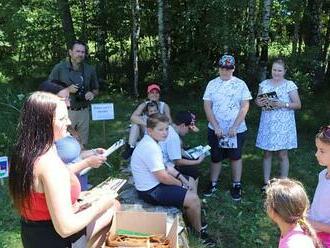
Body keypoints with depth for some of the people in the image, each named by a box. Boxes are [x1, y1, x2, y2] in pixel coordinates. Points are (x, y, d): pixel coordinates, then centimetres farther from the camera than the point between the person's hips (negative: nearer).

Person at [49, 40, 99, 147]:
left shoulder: (89, 69, 7)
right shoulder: (59, 68, -4)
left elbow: (96, 90, 18)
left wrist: (92, 94, -5)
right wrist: (67, 90, -16)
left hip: (83, 112, 4)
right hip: (65, 112, -3)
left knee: (82, 145, 10)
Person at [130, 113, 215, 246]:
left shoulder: (148, 143, 5)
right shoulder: (151, 148, -27)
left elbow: (161, 168, 13)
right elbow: (163, 177, -26)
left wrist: (180, 178, 5)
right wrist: (180, 183, -9)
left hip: (151, 184, 11)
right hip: (151, 192, -11)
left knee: (189, 191, 22)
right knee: (193, 199, -8)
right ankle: (199, 231, 17)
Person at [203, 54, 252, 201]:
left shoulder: (240, 84, -3)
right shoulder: (212, 84, 1)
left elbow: (245, 106, -7)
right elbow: (207, 106, -2)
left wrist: (234, 127, -16)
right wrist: (216, 127, -12)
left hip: (236, 130, -1)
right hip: (215, 130, 1)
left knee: (236, 157, 10)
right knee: (216, 157, 11)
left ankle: (236, 186, 24)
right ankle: (213, 184, 27)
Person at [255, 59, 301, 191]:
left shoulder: (290, 85, -3)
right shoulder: (264, 84, 8)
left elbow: (298, 105, -4)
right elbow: (257, 100, 15)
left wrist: (283, 104, -19)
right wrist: (259, 103, -8)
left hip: (283, 125, -3)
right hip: (267, 124, 3)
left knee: (282, 154, 3)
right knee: (267, 153, 9)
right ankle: (266, 182, 20)